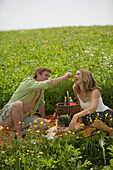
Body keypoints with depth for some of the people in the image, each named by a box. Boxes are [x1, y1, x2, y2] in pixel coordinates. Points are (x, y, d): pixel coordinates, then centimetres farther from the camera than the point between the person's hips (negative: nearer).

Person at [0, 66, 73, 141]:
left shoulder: (41, 89, 10)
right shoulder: (28, 82, -16)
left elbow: (41, 104, 23)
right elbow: (46, 84, -29)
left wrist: (44, 118, 28)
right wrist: (64, 77, -21)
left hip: (22, 118, 8)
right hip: (8, 116, -7)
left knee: (46, 123, -10)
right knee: (18, 104, -40)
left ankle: (18, 132, -12)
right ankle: (19, 136, -27)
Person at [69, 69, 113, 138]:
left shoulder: (94, 91, -24)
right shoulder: (76, 90, -6)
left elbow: (93, 108, -41)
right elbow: (82, 108, 5)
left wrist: (76, 116, -49)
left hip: (107, 115, -7)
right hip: (95, 116, 7)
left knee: (87, 117, -33)